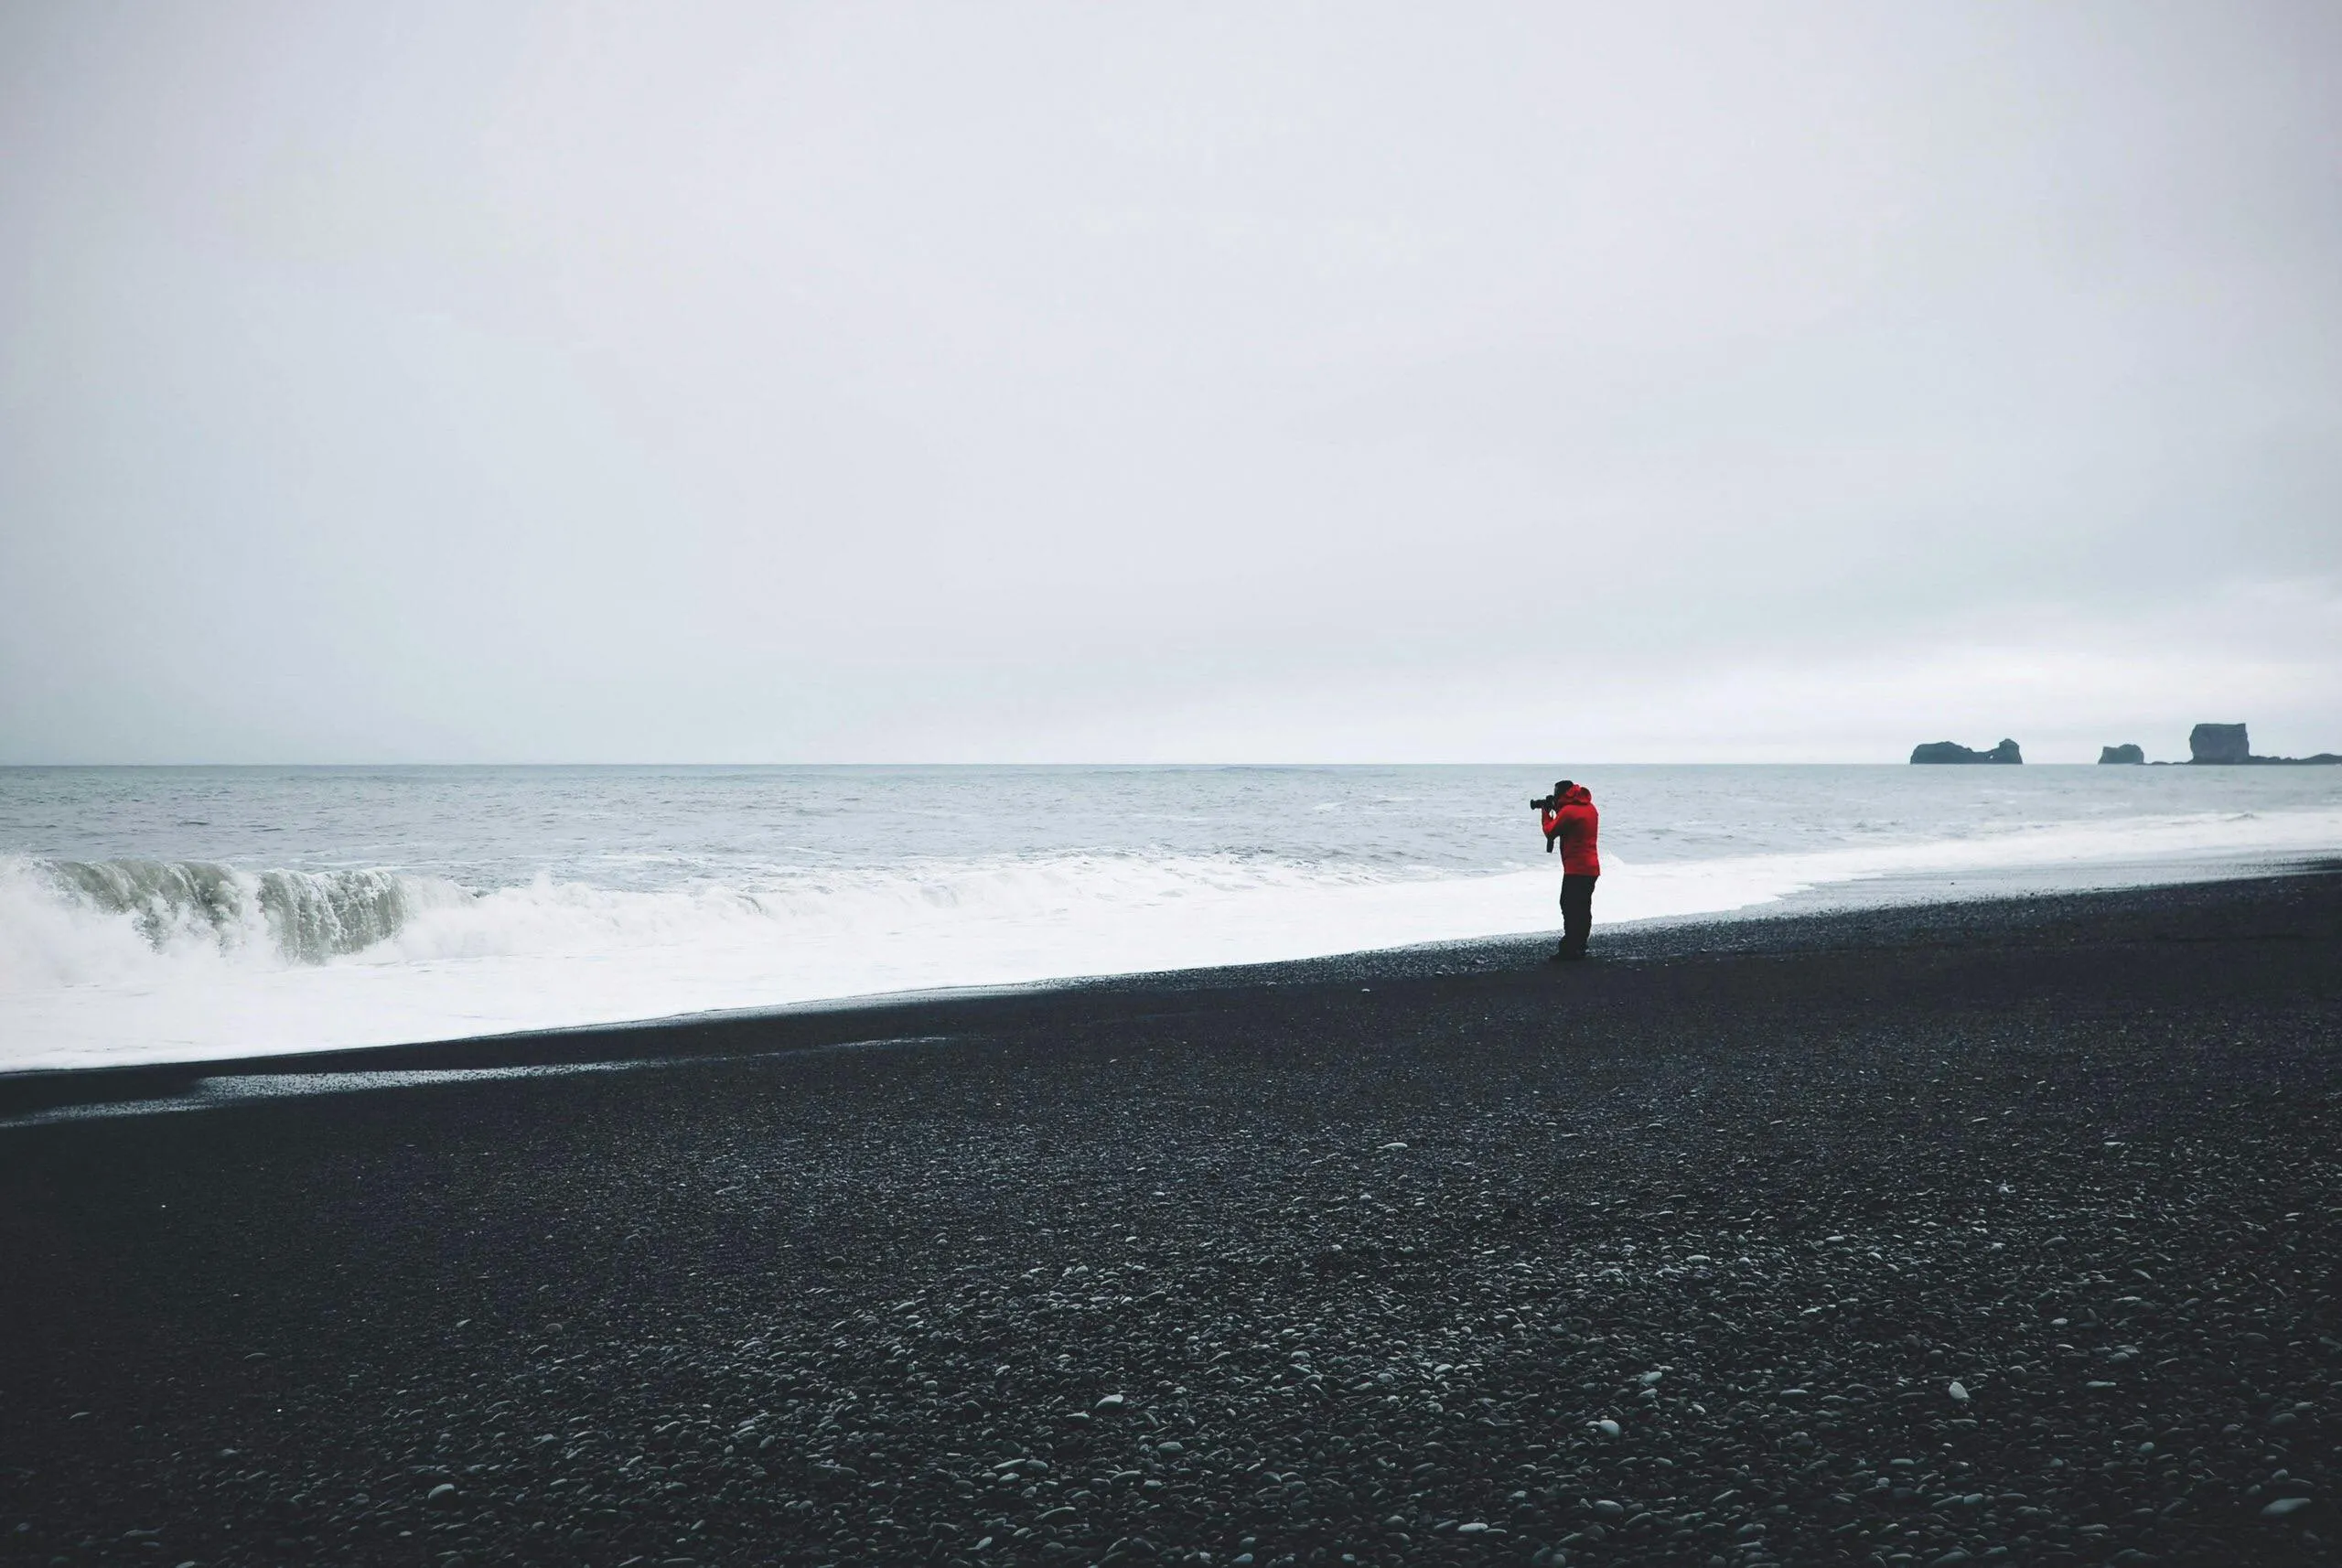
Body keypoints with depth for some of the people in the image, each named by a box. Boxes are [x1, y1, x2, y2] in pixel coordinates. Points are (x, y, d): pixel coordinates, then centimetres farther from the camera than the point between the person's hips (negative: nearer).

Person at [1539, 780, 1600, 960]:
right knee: (1583, 909, 14)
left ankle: (1569, 950, -9)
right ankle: (1579, 948, 19)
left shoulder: (1568, 811, -16)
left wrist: (1546, 813, 7)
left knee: (1570, 909, -7)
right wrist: (1557, 812, 14)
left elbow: (1550, 832, -7)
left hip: (1576, 869, -9)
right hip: (1592, 869, 9)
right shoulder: (1590, 808, 12)